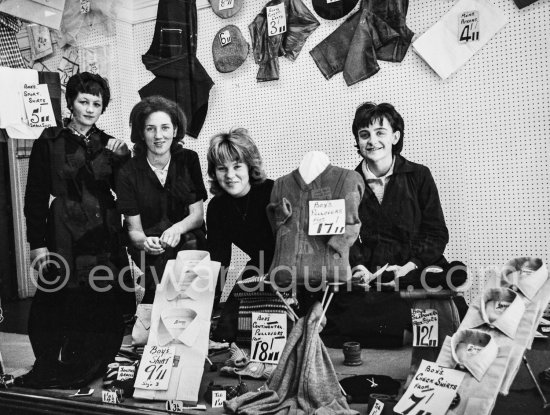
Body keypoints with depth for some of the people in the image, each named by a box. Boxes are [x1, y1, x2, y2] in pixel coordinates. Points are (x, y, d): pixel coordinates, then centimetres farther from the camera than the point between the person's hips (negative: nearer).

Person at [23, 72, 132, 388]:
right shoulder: (49, 143, 2)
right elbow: (36, 198, 0)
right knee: (62, 306, -2)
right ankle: (51, 372, 17)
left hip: (105, 236, 3)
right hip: (65, 238, -3)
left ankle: (98, 369, 21)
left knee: (107, 306, 3)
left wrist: (123, 159, -10)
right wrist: (37, 243, -6)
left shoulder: (108, 144, 11)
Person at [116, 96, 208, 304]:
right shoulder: (129, 172, -6)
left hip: (188, 238, 1)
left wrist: (178, 228, -24)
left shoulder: (188, 159, -2)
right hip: (148, 245, -1)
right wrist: (145, 242, -29)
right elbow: (134, 230, -5)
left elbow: (197, 214, -2)